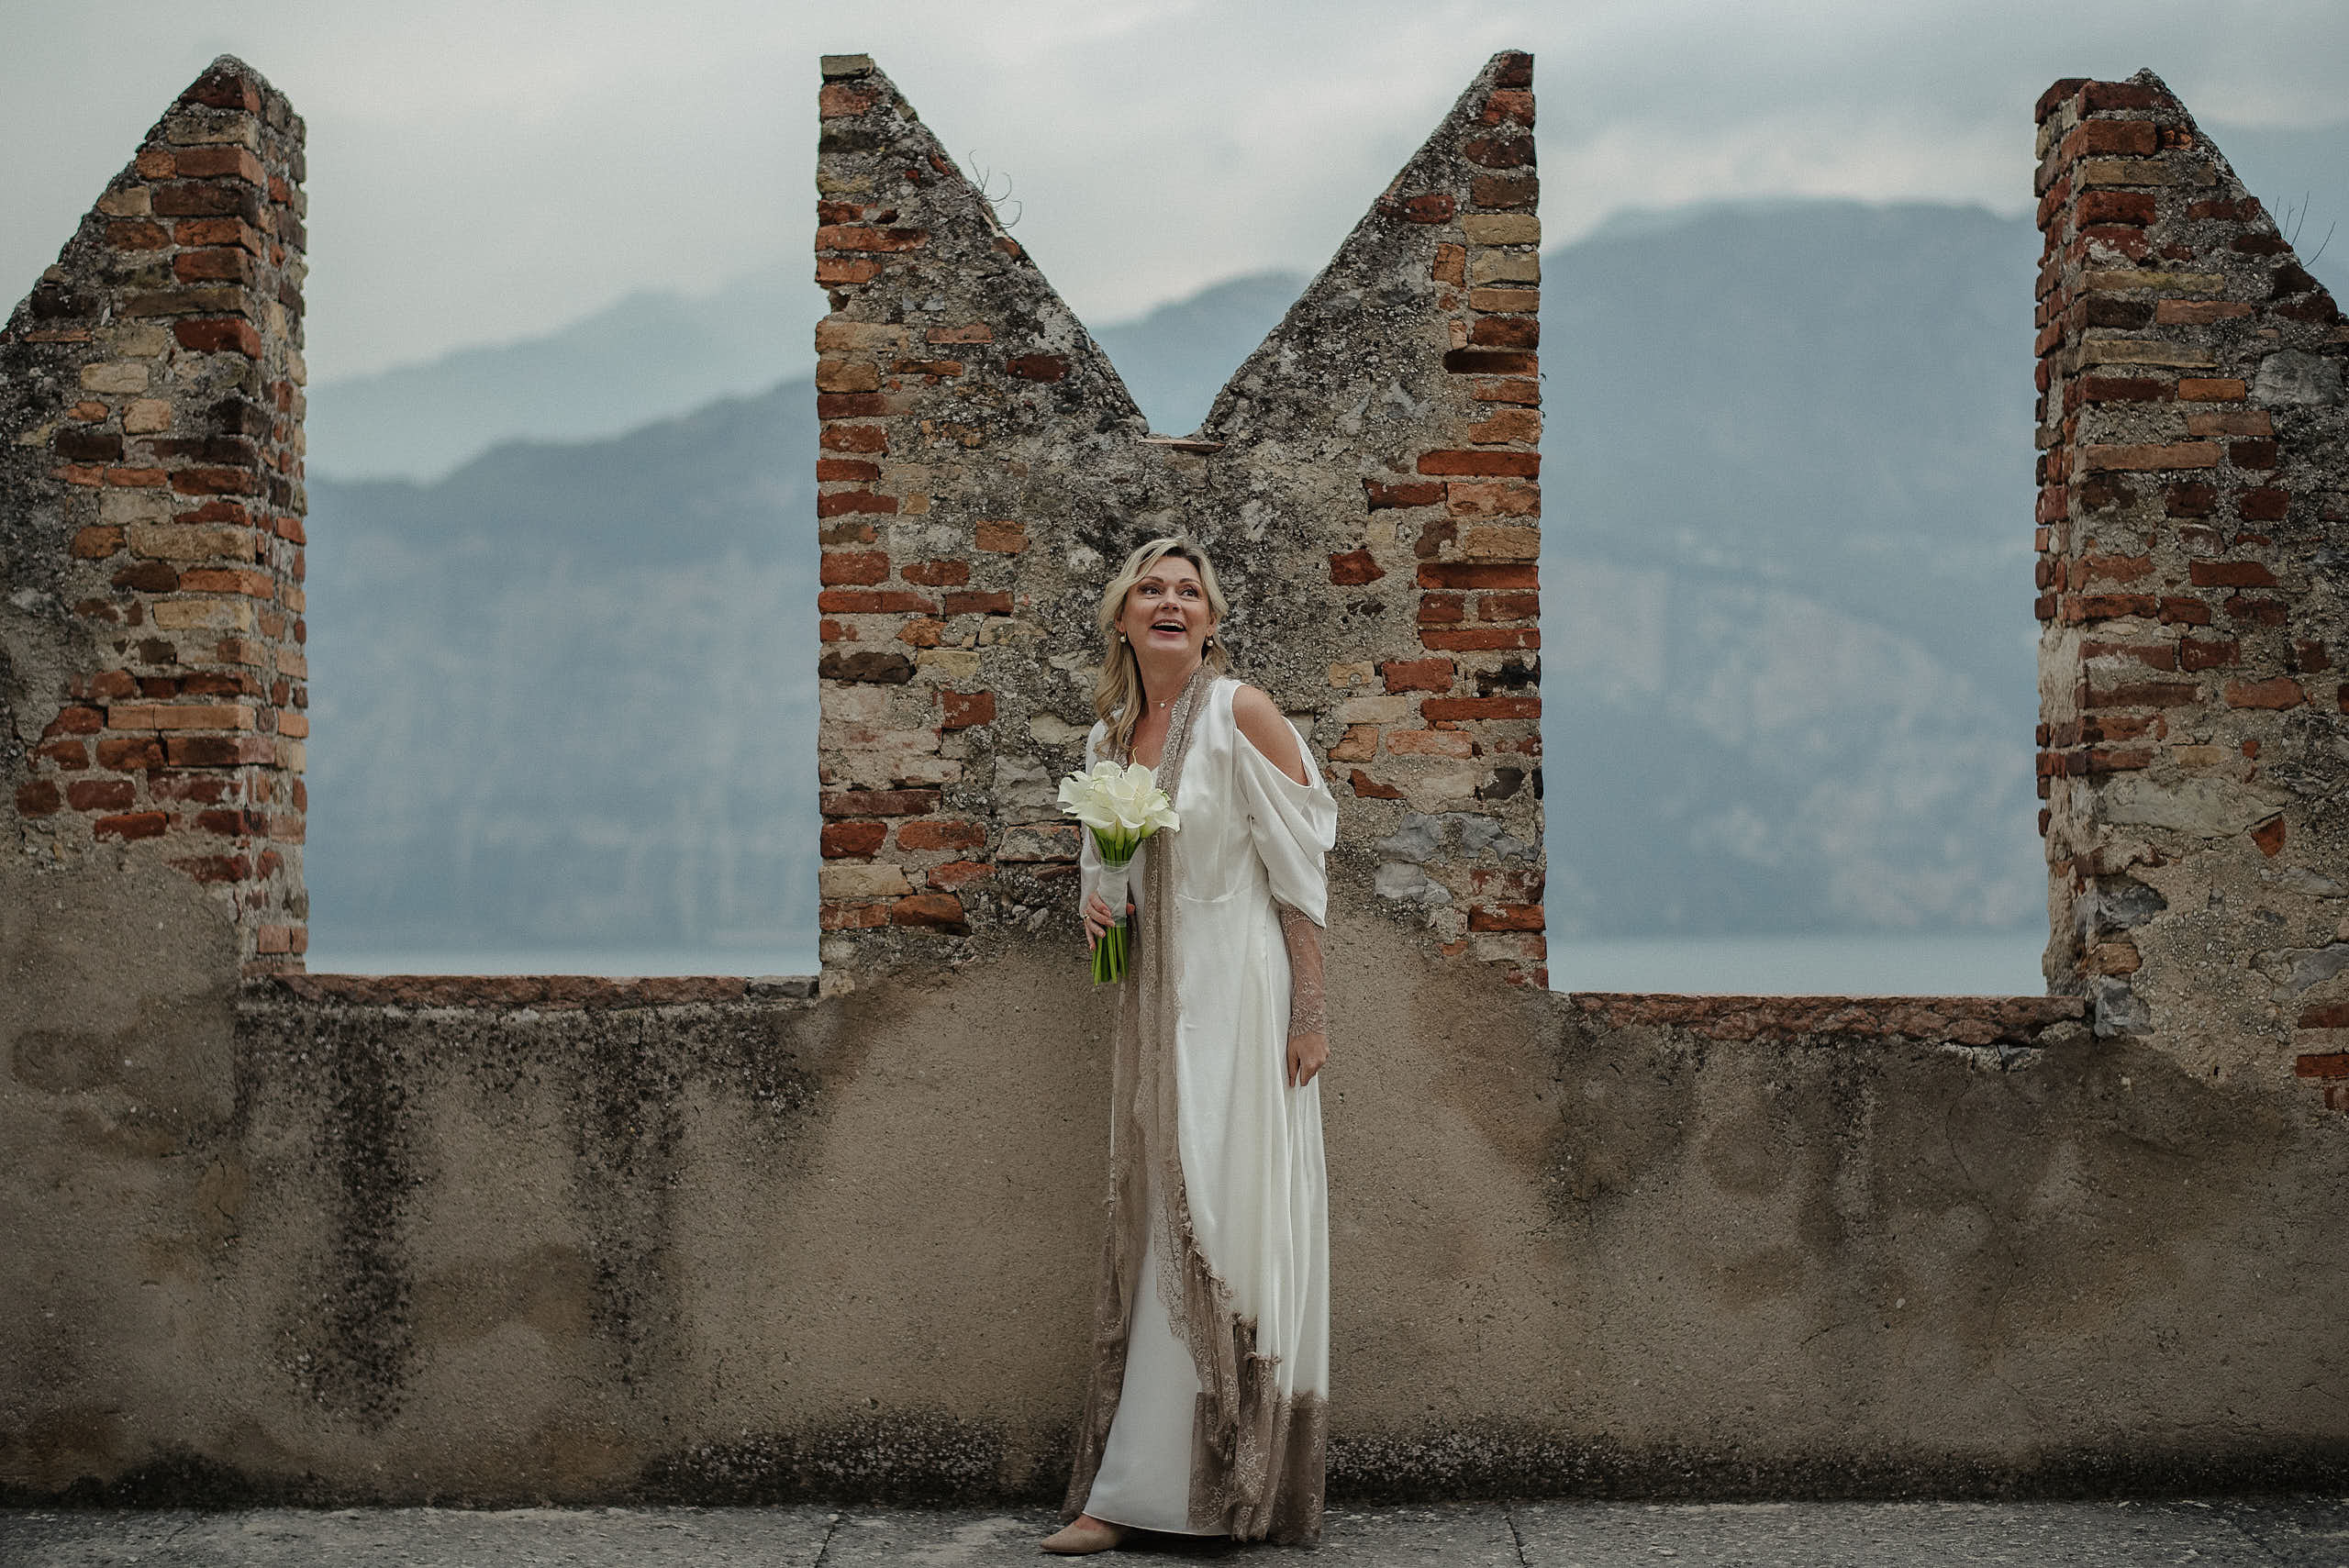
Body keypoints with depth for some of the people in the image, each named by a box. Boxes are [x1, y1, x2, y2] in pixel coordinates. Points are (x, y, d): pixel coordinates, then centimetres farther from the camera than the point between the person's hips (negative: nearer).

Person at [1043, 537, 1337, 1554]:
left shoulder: (1241, 714, -7)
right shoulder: (1108, 735, 12)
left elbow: (1299, 870, -9)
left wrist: (1308, 1013, -13)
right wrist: (1093, 906, 0)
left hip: (1237, 993, -6)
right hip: (1151, 1001, 6)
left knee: (1224, 1225, -6)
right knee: (1155, 1230, 7)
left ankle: (1237, 1487, 0)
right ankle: (1127, 1494, 10)